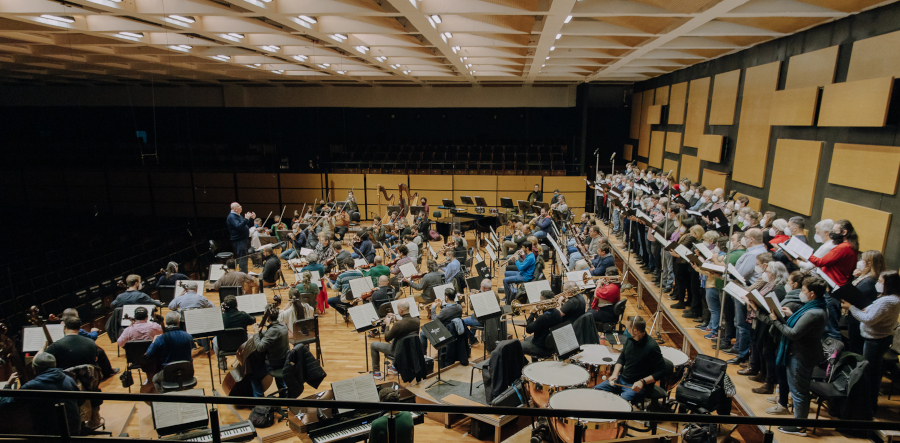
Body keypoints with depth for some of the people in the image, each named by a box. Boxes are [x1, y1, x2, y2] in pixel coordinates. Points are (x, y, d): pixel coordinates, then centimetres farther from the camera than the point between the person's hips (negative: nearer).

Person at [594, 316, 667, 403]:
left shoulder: (651, 347, -21)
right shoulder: (630, 340, 0)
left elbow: (661, 371, -16)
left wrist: (642, 382, -24)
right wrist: (615, 374, -1)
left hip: (637, 386, -7)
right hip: (621, 379, 7)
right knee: (595, 390, 0)